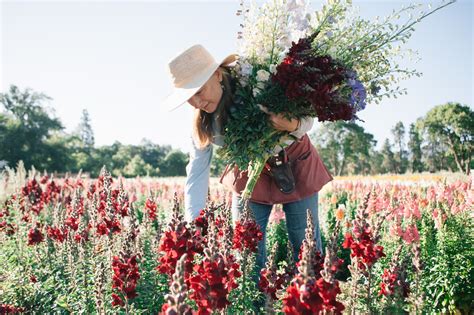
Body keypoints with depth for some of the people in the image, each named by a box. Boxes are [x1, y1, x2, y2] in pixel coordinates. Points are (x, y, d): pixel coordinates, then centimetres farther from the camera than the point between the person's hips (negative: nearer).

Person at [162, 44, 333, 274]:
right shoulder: (202, 120, -14)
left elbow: (307, 120, -17)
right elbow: (197, 170, -13)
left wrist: (293, 126, -42)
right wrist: (193, 225, -20)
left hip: (295, 165, -3)